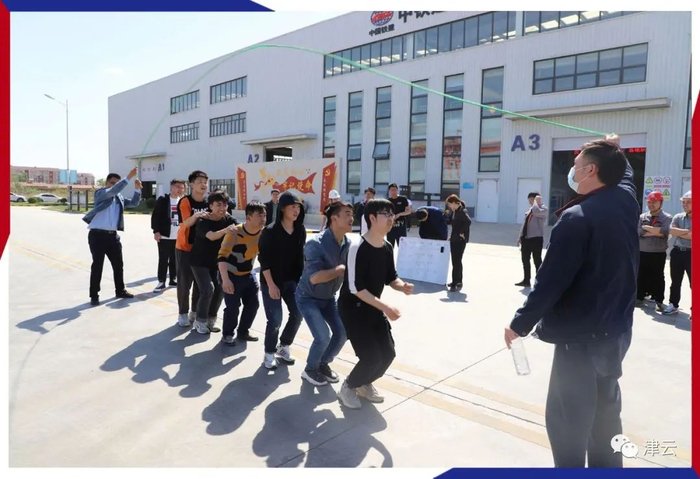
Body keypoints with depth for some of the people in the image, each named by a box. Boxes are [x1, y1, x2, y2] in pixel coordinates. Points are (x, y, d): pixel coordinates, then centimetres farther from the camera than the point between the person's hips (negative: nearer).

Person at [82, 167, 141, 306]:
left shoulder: (119, 197, 14)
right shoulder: (100, 193, -4)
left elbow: (133, 203, 15)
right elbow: (112, 191, -22)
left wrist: (137, 189, -2)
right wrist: (128, 177, -26)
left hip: (113, 235, 6)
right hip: (98, 235, -6)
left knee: (118, 264, 12)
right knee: (97, 265, -1)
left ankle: (120, 290, 26)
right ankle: (94, 295, 9)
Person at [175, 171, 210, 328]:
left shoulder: (208, 203, 2)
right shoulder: (185, 201, -14)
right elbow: (186, 222, -25)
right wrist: (196, 216, -45)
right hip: (185, 247, -5)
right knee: (185, 282, -1)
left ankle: (195, 312, 21)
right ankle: (183, 314, 11)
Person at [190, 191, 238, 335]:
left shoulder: (228, 219, -7)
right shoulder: (203, 222, -23)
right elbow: (212, 236, -43)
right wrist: (225, 230, -62)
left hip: (216, 261, 5)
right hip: (199, 261, -5)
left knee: (220, 289, -1)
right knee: (208, 290, -15)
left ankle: (211, 320, 19)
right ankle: (200, 321, 5)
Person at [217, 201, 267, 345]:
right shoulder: (235, 233, -26)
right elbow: (222, 257, -29)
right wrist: (225, 279, -38)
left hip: (248, 274, 6)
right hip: (231, 275, -6)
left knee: (253, 304, 8)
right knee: (233, 306, -6)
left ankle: (243, 332, 29)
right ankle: (227, 334, 18)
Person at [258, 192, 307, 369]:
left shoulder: (300, 230, 1)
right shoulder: (270, 231, -14)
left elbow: (300, 256, 8)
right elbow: (264, 260, -14)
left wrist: (302, 279, 5)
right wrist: (271, 285, -18)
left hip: (292, 280, 5)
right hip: (272, 281, -5)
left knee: (298, 314, 1)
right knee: (275, 319, -6)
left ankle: (283, 347, 23)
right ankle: (269, 354, 15)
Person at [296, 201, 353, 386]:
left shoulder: (348, 244, -9)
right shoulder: (316, 243, -29)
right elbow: (315, 277, -36)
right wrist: (342, 269, -34)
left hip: (329, 297, 7)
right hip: (308, 298, -6)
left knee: (342, 332, 3)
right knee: (323, 336, -14)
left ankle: (324, 364, 29)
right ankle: (310, 369, 15)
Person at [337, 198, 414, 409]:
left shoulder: (388, 247, 1)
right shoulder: (358, 247, -23)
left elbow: (391, 278, 11)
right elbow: (355, 288, -26)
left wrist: (403, 287, -12)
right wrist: (385, 307, -30)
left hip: (373, 308, 8)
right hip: (352, 308, -8)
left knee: (388, 353, 6)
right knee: (372, 357, -12)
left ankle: (364, 384, 32)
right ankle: (348, 387, 16)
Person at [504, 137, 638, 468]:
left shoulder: (577, 217, -22)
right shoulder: (627, 199, 0)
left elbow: (550, 281, -23)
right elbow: (624, 170, 27)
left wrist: (520, 323, -15)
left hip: (581, 335, -9)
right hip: (616, 330, 9)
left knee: (568, 416, 4)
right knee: (605, 408, 23)